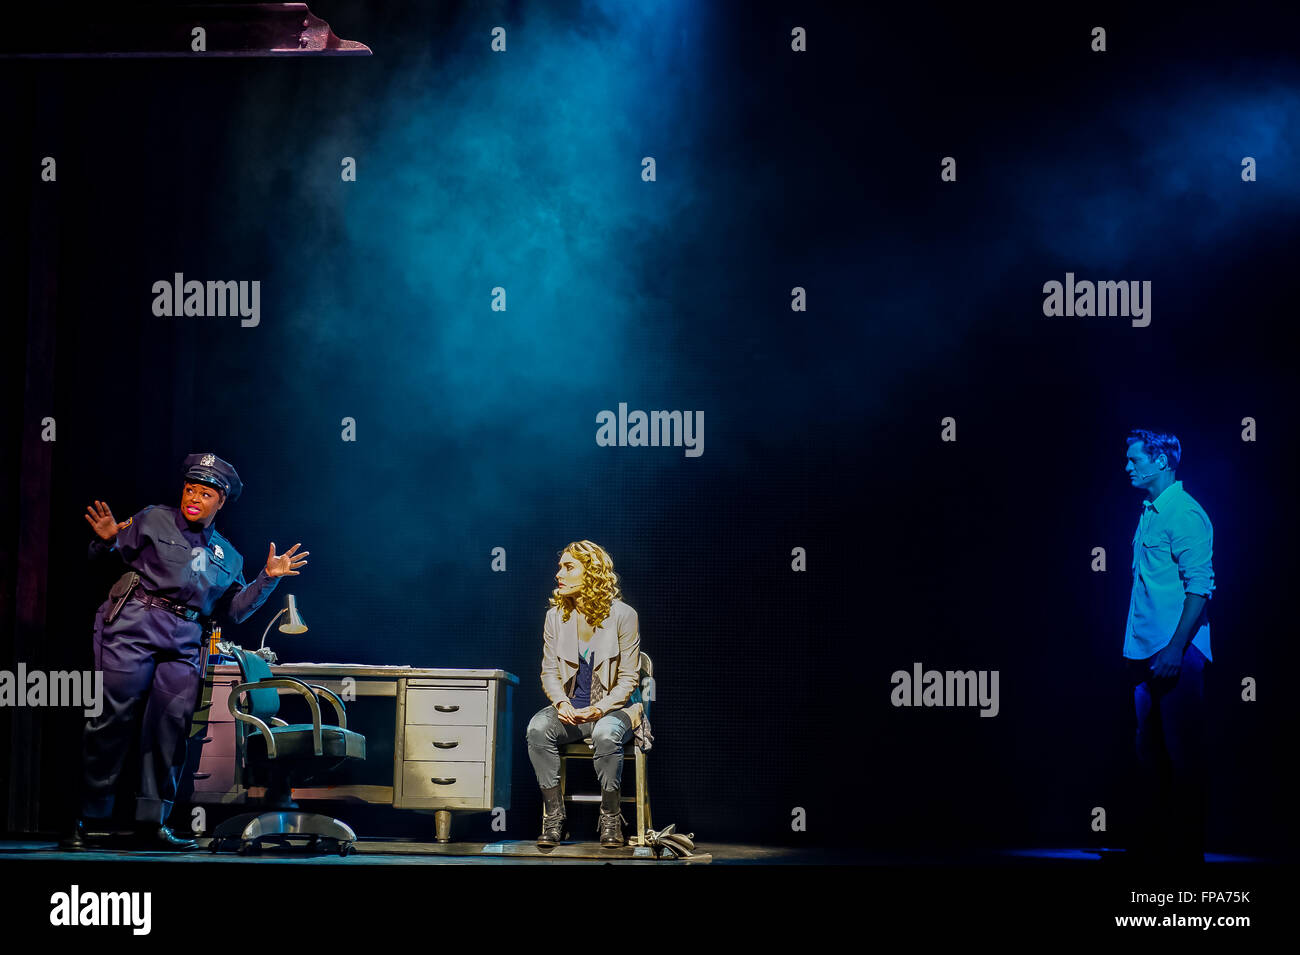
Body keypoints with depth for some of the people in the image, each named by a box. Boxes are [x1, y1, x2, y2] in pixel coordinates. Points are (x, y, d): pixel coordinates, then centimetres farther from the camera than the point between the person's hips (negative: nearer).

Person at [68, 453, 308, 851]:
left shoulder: (228, 557, 21)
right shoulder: (154, 520, 10)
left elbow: (233, 610, 20)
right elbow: (110, 555, 8)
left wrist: (268, 578, 12)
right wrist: (107, 540, -14)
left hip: (184, 644, 4)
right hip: (134, 626, -4)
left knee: (171, 726, -5)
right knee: (114, 717, -9)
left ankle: (151, 823, -1)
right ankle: (90, 821, -5)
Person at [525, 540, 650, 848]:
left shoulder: (622, 615, -6)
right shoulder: (555, 616, 5)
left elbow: (628, 678, -6)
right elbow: (549, 672, 7)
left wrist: (599, 709, -21)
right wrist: (561, 702, -14)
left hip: (612, 708, -3)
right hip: (569, 709, 3)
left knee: (606, 734, -38)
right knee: (537, 728, -30)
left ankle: (610, 820, -19)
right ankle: (553, 817, -22)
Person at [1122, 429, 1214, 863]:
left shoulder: (1185, 514, -13)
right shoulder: (1150, 513, 14)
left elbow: (1200, 587, -17)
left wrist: (1175, 649, -22)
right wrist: (1137, 647, 15)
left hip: (1176, 654, -9)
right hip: (1145, 651, 9)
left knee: (1183, 756, -3)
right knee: (1150, 751, 13)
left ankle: (1186, 850, 3)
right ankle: (1151, 843, 21)